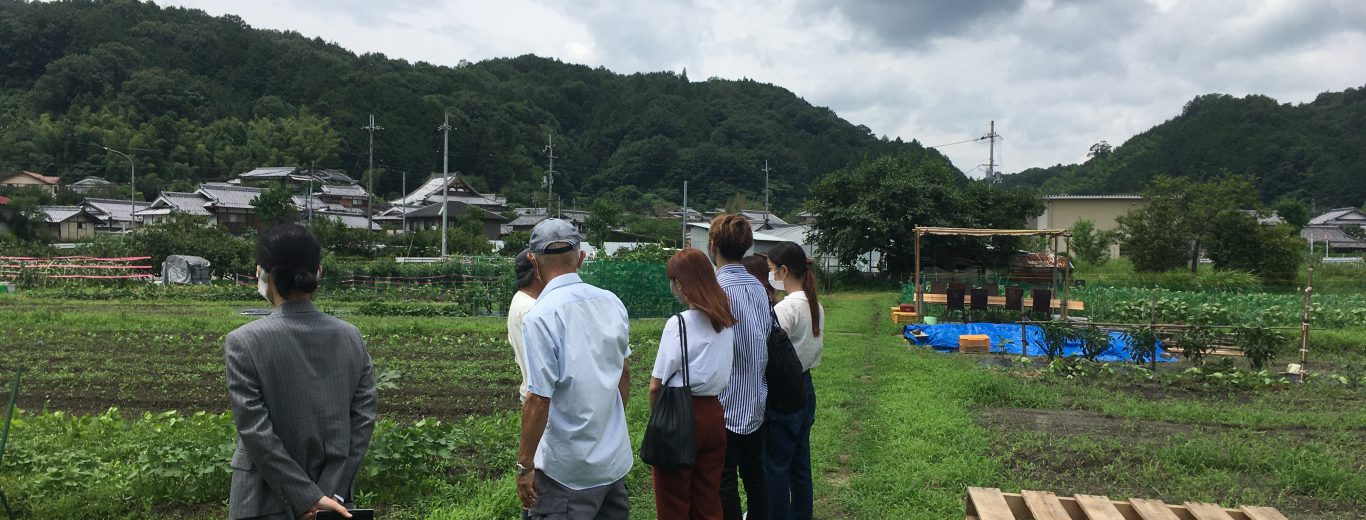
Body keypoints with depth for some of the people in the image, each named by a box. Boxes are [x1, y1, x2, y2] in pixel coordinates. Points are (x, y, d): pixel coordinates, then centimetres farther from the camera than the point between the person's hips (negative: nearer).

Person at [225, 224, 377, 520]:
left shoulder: (244, 343, -12)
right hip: (333, 493, 4)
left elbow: (255, 432, -16)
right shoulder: (351, 337, -1)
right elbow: (364, 419, -5)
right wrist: (332, 493, -7)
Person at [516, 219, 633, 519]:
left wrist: (524, 465, -10)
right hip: (616, 458, 6)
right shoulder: (612, 303, 1)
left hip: (568, 471, -6)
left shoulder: (541, 317, -18)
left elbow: (538, 400, -19)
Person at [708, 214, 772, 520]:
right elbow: (767, 336, 7)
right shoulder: (758, 287, 4)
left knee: (724, 480, 2)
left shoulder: (716, 287, -18)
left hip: (725, 402, -7)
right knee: (754, 473, 17)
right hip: (756, 399, 7)